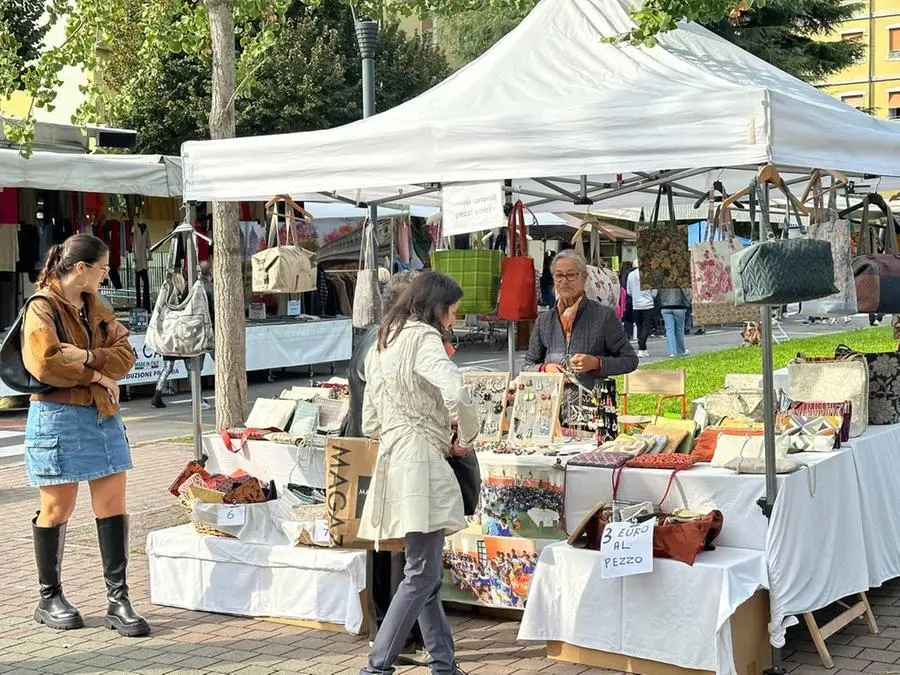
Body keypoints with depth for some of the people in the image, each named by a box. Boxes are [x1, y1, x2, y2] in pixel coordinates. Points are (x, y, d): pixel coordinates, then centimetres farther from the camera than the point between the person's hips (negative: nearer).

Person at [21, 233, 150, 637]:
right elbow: (45, 364, -21)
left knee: (112, 506, 3)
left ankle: (118, 600, 8)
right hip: (58, 418, -6)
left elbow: (125, 353, 3)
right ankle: (49, 599, 20)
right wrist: (95, 374, -12)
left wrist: (86, 356, -14)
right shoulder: (42, 308, -9)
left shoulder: (93, 306, 12)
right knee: (57, 510, 4)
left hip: (102, 415, 7)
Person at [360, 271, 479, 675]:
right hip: (420, 462, -9)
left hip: (391, 461, 10)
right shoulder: (423, 338, -9)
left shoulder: (383, 343, 19)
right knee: (421, 575, -5)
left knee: (425, 573, 14)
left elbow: (370, 423, 20)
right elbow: (457, 394, -26)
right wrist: (466, 437, -10)